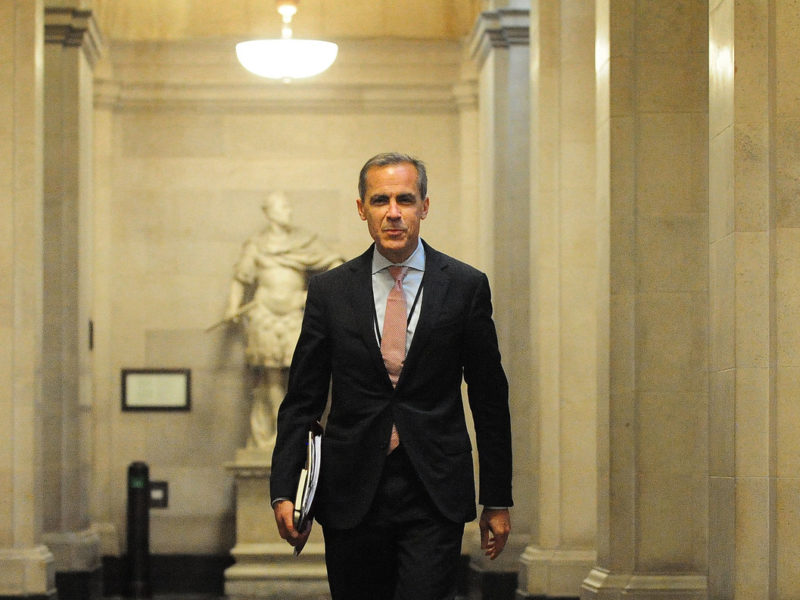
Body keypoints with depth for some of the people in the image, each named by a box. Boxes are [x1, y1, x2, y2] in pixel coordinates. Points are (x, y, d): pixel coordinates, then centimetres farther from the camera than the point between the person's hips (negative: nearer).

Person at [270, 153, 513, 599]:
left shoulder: (465, 287, 3)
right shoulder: (329, 290, 6)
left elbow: (490, 400, 6)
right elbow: (302, 400, 7)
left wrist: (497, 501, 5)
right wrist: (284, 491, -4)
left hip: (435, 497, -2)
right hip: (351, 495, 2)